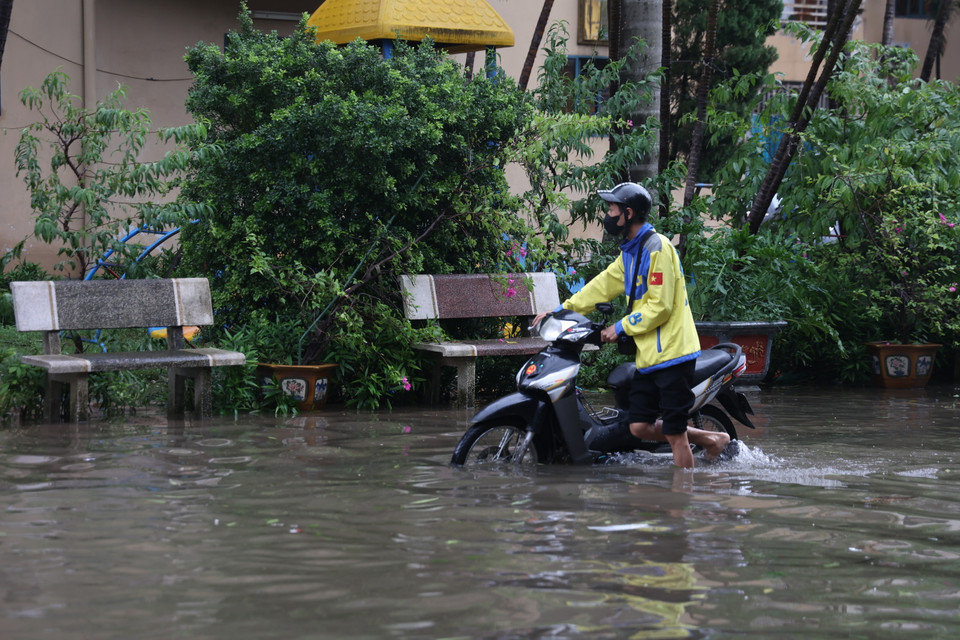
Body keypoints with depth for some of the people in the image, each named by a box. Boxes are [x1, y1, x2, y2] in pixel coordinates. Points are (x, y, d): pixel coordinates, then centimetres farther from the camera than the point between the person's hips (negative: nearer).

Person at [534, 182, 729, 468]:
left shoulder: (657, 248, -14)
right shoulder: (630, 252, 16)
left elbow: (660, 307, -18)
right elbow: (602, 286, 23)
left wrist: (622, 327, -11)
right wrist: (561, 310, 20)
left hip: (671, 353, -10)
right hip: (648, 356, 10)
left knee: (674, 433, -6)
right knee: (640, 427, 7)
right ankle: (710, 439, 19)